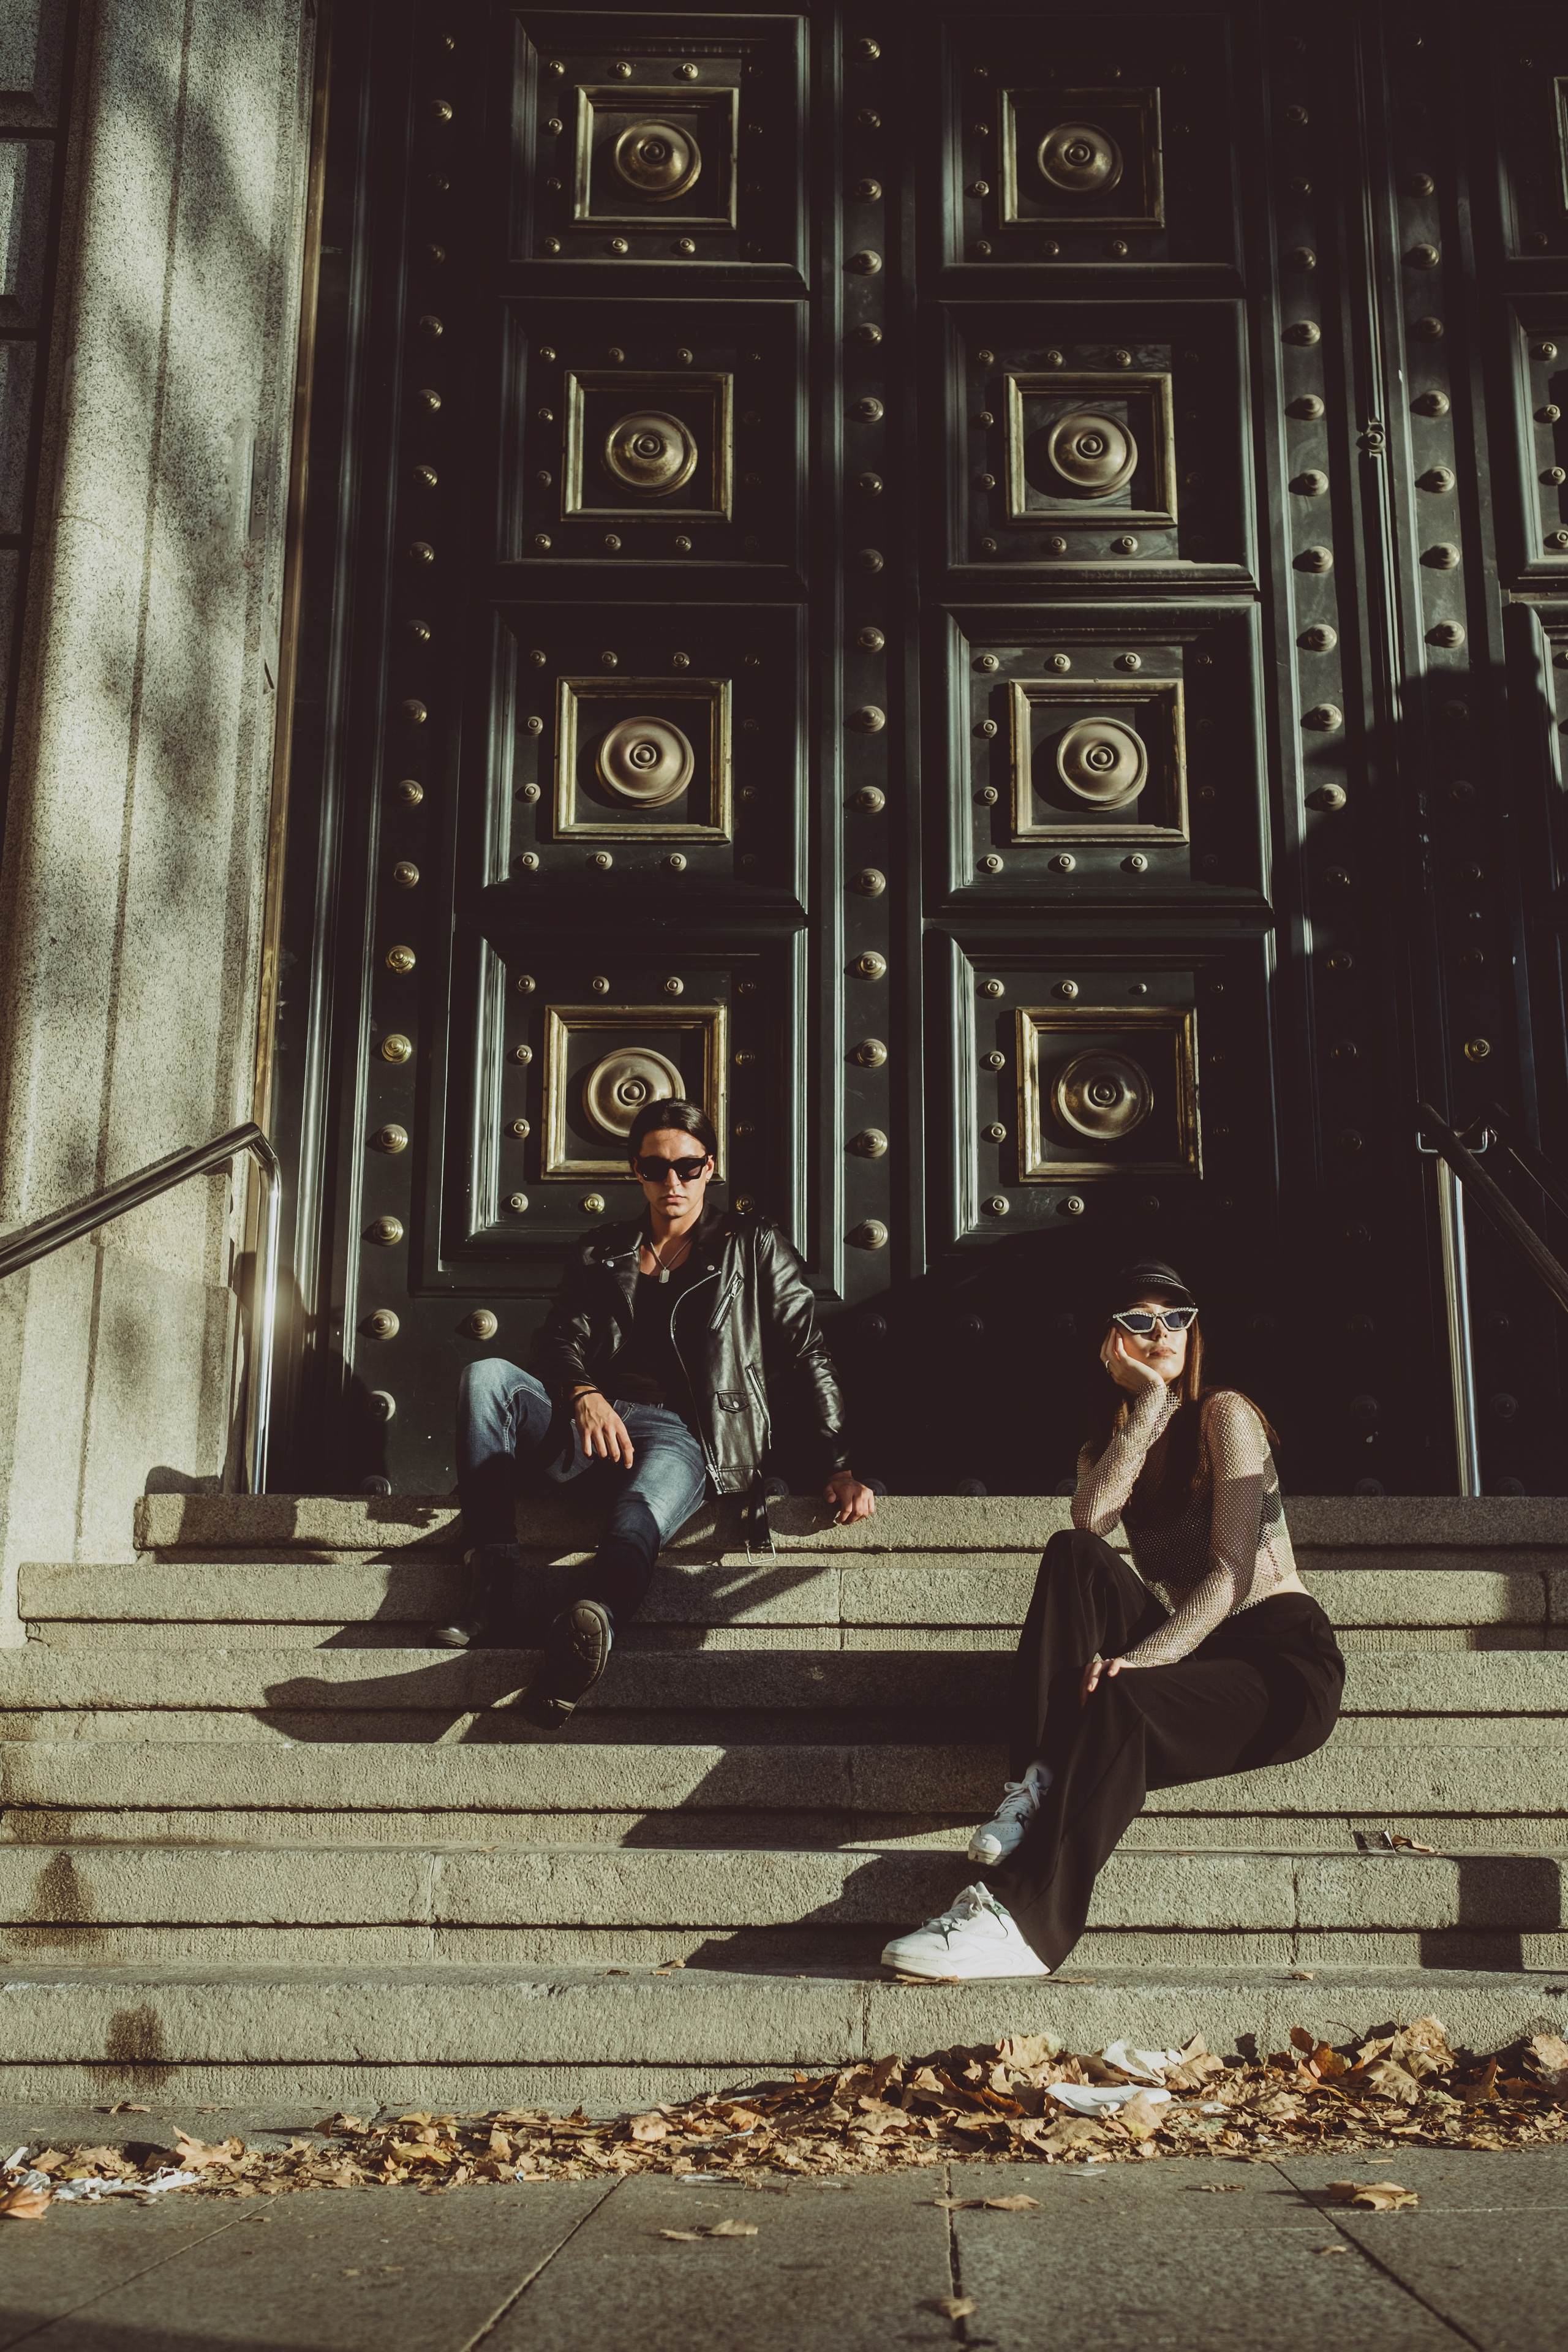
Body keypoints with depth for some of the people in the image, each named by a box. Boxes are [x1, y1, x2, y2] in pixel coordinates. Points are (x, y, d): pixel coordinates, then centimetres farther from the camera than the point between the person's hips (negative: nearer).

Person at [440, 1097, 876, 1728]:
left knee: (639, 1517, -39)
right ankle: (494, 1572, -30)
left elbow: (806, 1357, 9)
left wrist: (839, 1468, -2)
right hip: (593, 1420, 4)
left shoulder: (754, 1246, 15)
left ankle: (589, 1621, -73)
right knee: (486, 1376, -23)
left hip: (683, 1433, -4)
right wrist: (585, 1396, -13)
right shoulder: (603, 1256, 24)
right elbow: (560, 1340, 13)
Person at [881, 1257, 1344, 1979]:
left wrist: (1142, 1660, -24)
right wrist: (1147, 1403, -11)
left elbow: (1232, 1572, -13)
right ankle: (1043, 1782, -31)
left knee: (1121, 1704, -35)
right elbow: (1090, 1518, -10)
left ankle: (1021, 1919, -41)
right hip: (1192, 1659, 5)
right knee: (1071, 1557, -20)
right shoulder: (1110, 1441, 16)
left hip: (1285, 1661, -5)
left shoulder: (1223, 1414, -2)